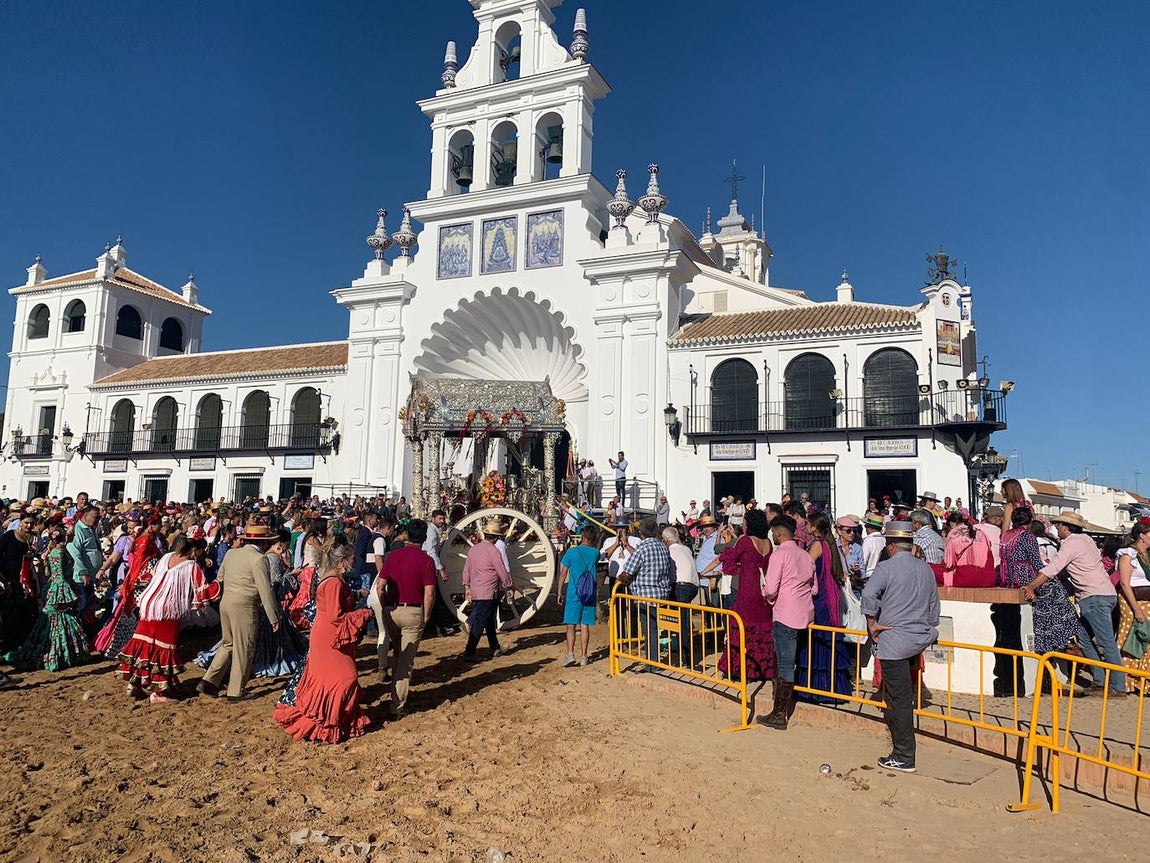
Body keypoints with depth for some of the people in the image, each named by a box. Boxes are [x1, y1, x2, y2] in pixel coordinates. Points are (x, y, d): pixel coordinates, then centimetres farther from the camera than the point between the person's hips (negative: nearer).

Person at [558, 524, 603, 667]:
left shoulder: (572, 551, -7)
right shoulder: (595, 553, 0)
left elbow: (563, 573, -4)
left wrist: (559, 592, 2)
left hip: (573, 594, -3)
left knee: (571, 625, 1)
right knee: (585, 626, 7)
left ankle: (570, 654, -10)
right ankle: (583, 657, 10)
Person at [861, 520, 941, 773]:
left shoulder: (886, 567, -12)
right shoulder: (926, 569, 10)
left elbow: (869, 594, -26)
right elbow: (934, 604, 17)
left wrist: (872, 623, -13)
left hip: (894, 640, -7)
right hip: (920, 637, 7)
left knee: (899, 698, -3)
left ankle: (904, 758, 2)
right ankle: (903, 748, 33)